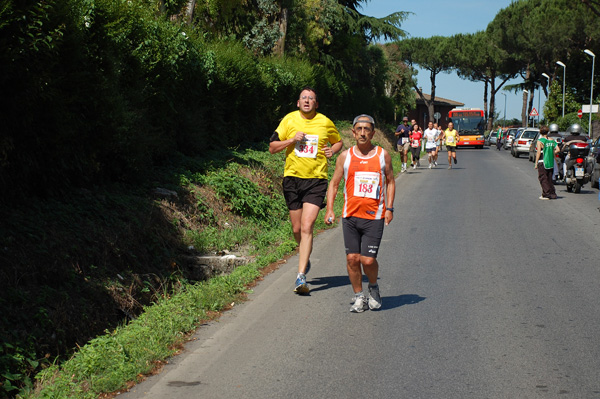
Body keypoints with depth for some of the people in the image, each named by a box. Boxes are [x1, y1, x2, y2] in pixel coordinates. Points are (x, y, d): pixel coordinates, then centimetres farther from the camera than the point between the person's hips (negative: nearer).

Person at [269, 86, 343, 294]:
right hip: (292, 177, 2)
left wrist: (332, 150, -2)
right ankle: (305, 259, 39)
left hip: (316, 179, -2)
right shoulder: (289, 120, 4)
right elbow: (272, 147, 4)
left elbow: (338, 141, 20)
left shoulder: (325, 122, 3)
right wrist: (292, 140, -11)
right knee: (297, 228, 9)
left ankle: (301, 276, -15)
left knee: (307, 227, -14)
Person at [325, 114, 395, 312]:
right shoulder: (345, 156, 4)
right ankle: (359, 296, 16)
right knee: (352, 258, -1)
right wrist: (329, 209, -1)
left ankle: (373, 288, 21)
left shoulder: (383, 155, 4)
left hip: (374, 216, -1)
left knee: (368, 260, -9)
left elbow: (390, 181, 14)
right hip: (350, 215, 2)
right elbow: (334, 183, 10)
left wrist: (389, 208, 3)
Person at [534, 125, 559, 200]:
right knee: (549, 179, 14)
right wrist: (551, 154, 13)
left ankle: (546, 194, -3)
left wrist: (536, 163, -9)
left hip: (542, 162, -6)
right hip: (551, 162, 6)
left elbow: (538, 152, -13)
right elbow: (557, 149, 3)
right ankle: (552, 194, 15)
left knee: (543, 178, 0)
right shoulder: (552, 140, 7)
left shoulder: (540, 141, -9)